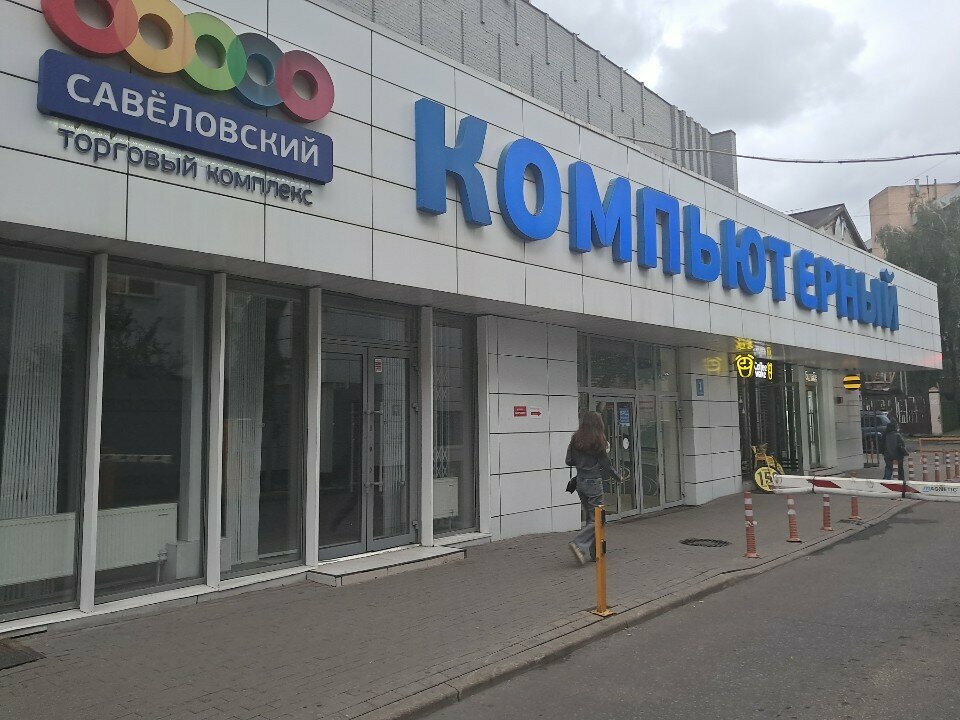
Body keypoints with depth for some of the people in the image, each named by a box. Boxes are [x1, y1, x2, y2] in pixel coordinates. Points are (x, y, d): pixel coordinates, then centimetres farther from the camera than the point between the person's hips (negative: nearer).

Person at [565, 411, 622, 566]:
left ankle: (595, 552, 19)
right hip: (594, 482, -6)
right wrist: (617, 477, 10)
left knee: (591, 516, 15)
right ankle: (579, 545, -16)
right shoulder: (598, 440, -11)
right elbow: (606, 464, -6)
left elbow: (569, 461, 4)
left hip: (580, 482, 6)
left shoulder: (576, 439, 3)